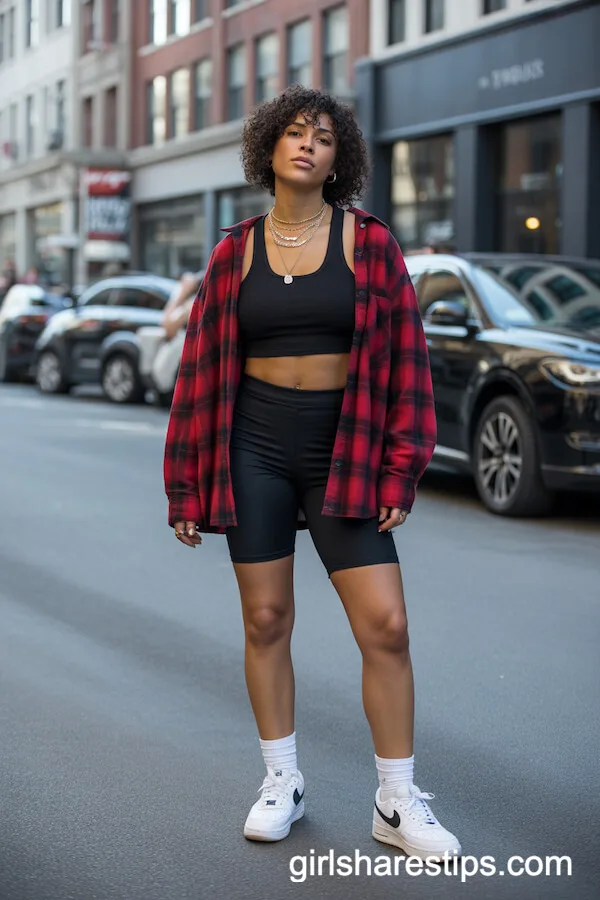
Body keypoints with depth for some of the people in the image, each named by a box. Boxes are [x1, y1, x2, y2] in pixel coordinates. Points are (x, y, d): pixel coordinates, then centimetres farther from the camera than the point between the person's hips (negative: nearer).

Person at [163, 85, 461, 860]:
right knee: (265, 620, 6)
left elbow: (404, 359, -1)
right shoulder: (235, 253, 4)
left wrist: (399, 471, -6)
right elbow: (200, 369, 6)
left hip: (343, 452, -1)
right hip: (255, 448, 1)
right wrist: (186, 487, 5)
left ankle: (398, 803, 8)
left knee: (385, 625, -6)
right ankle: (281, 783, 22)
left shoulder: (369, 244, 0)